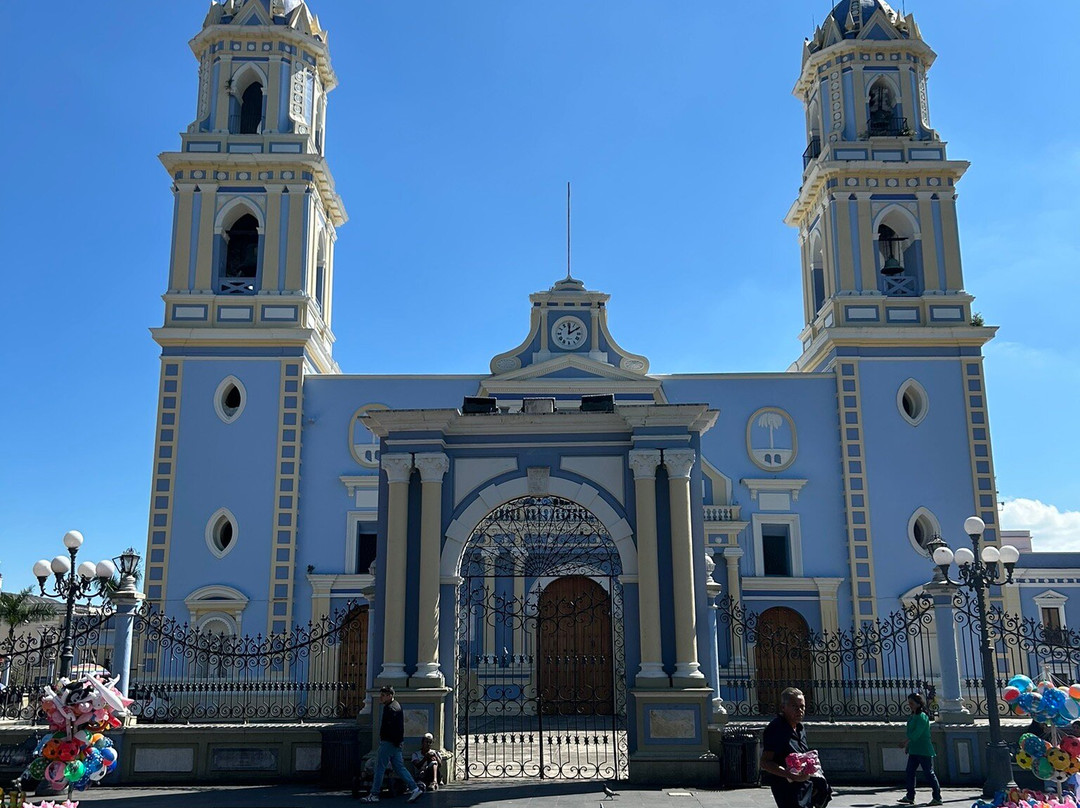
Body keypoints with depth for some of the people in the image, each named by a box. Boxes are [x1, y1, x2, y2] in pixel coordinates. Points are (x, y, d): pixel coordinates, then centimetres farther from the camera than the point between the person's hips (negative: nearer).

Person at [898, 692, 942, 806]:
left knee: (929, 773, -2)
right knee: (909, 773, 9)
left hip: (924, 750, -9)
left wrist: (908, 741, -16)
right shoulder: (912, 716, 13)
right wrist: (908, 746, 15)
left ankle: (937, 798, 5)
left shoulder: (922, 717, -14)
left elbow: (917, 733, -22)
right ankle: (910, 797, 15)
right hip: (914, 750, 9)